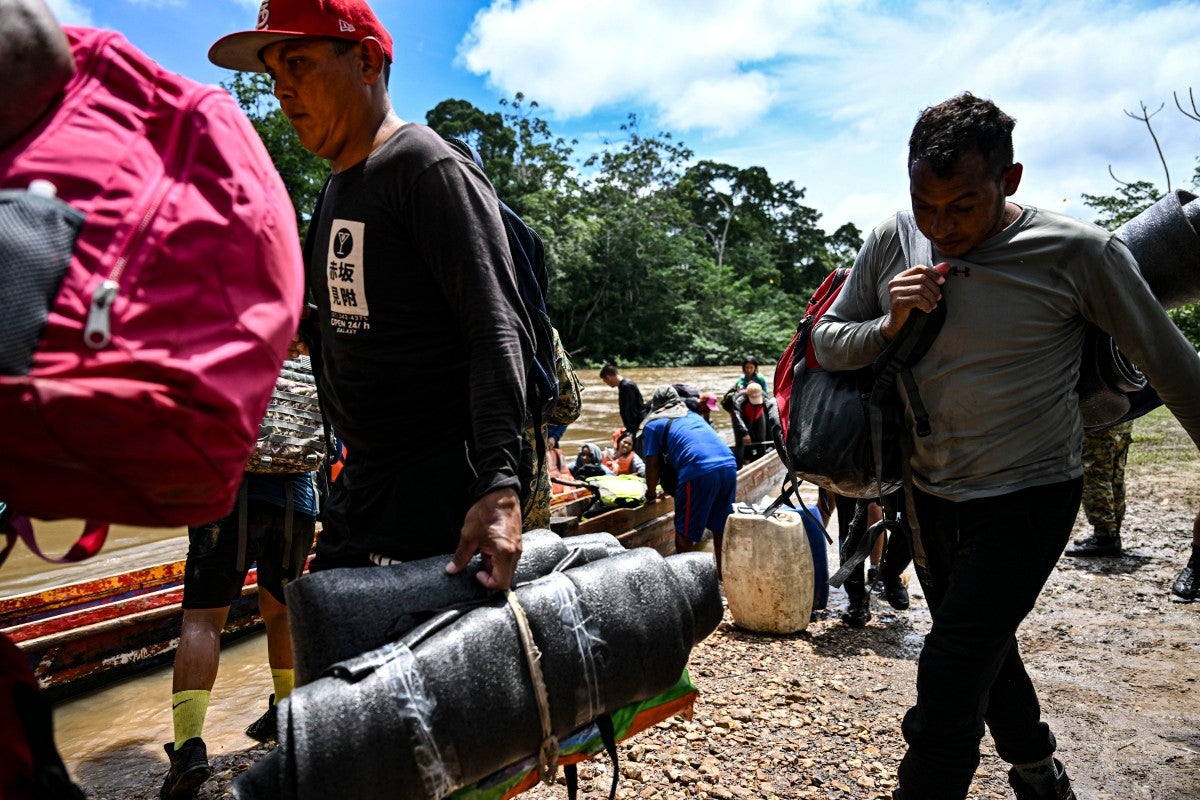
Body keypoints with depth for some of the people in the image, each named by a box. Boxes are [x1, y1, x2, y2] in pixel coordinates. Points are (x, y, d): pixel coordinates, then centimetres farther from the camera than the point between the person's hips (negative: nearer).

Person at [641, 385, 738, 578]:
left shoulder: (653, 424, 13)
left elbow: (653, 465, 11)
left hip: (699, 471, -6)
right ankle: (723, 573, 32)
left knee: (684, 533, 8)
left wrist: (651, 495, 28)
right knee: (720, 527, 20)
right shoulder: (693, 415, 31)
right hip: (729, 465, 6)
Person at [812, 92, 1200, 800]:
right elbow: (825, 342, -1)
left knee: (948, 677, -13)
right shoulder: (892, 243, -7)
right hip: (932, 495, 6)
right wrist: (887, 325, -21)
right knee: (984, 653, 24)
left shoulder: (1078, 252, -18)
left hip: (1029, 500, -5)